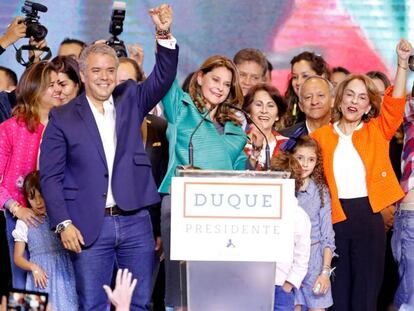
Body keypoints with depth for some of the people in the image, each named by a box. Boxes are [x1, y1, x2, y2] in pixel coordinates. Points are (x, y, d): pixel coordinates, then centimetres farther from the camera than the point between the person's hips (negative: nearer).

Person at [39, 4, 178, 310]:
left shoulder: (130, 100, 11)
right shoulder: (62, 118, 3)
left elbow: (163, 77, -2)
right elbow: (50, 177, 0)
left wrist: (165, 34, -19)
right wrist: (64, 224, -10)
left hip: (135, 221, 2)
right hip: (89, 226, -2)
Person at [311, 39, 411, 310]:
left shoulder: (377, 131, 7)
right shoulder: (321, 136, 6)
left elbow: (395, 103, -6)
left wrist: (402, 63, -14)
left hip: (369, 215, 0)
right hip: (334, 216, 0)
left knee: (366, 287, 3)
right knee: (337, 286, 6)